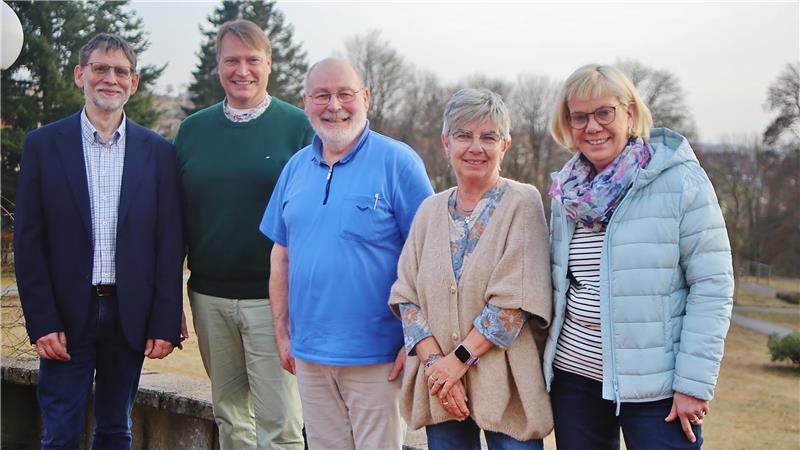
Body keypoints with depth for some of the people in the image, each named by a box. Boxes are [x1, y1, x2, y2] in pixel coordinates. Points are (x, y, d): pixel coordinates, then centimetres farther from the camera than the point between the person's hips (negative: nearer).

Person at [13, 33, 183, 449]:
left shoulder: (158, 152, 3)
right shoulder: (42, 145, 0)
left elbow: (170, 244, 2)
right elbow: (28, 241, -2)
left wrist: (165, 323, -3)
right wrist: (42, 322, -8)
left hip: (130, 316, 1)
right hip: (65, 317, -1)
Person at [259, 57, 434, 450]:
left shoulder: (397, 161, -8)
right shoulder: (296, 167, 9)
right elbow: (281, 254, 14)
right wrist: (282, 333, 11)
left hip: (377, 356, -5)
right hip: (309, 354, 5)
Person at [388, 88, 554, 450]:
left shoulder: (523, 203, -5)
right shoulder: (430, 211, 8)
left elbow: (515, 300, -12)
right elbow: (407, 297, 4)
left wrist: (458, 360, -13)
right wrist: (434, 361, -10)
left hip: (505, 387, -3)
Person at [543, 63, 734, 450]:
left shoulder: (680, 179, -8)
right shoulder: (568, 189, 7)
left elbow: (712, 284, -11)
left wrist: (694, 382, -14)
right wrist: (545, 354, 10)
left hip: (655, 386, -5)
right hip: (573, 375, 5)